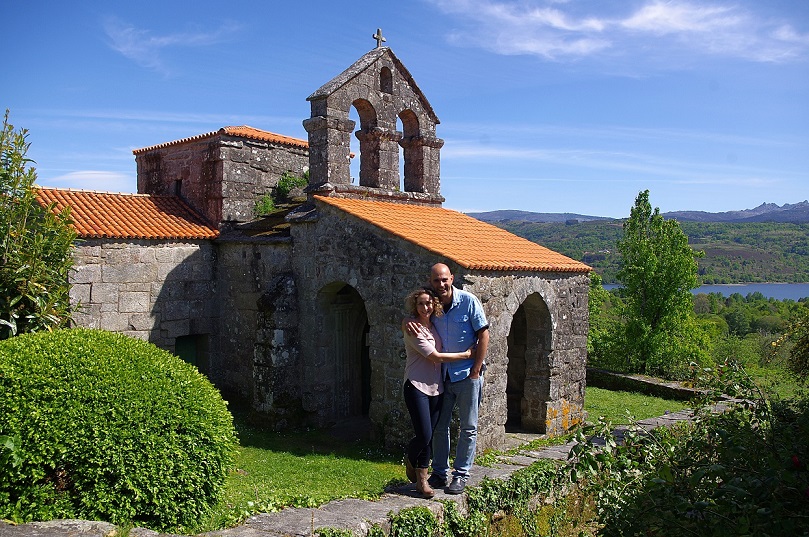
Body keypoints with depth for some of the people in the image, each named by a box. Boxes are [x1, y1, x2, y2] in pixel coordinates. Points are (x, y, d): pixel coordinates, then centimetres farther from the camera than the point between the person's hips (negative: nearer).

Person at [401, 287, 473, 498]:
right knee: (424, 436, -8)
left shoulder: (434, 326, 10)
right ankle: (410, 459, 23)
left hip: (436, 387, 6)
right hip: (416, 386, -6)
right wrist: (466, 354, -8)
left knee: (429, 436, 8)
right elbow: (435, 356, -13)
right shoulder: (413, 328, -11)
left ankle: (421, 479, 20)